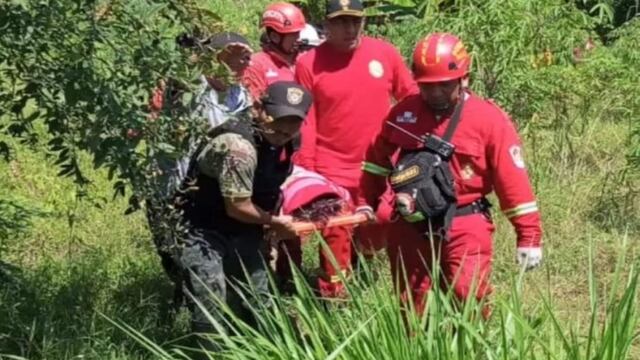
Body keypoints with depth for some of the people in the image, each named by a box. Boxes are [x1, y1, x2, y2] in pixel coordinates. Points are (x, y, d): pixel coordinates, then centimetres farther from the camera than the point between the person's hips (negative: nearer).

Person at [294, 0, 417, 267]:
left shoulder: (385, 53, 1)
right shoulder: (309, 64, -6)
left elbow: (411, 98, 10)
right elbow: (306, 122, -6)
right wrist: (305, 172, -9)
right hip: (331, 175, -3)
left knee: (373, 241, 13)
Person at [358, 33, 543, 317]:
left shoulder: (489, 118, -8)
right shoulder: (402, 113, 3)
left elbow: (512, 180, -8)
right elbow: (376, 163, 17)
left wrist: (529, 237, -8)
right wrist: (365, 206, 19)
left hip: (464, 227, -4)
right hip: (410, 228, 4)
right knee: (410, 307, 12)